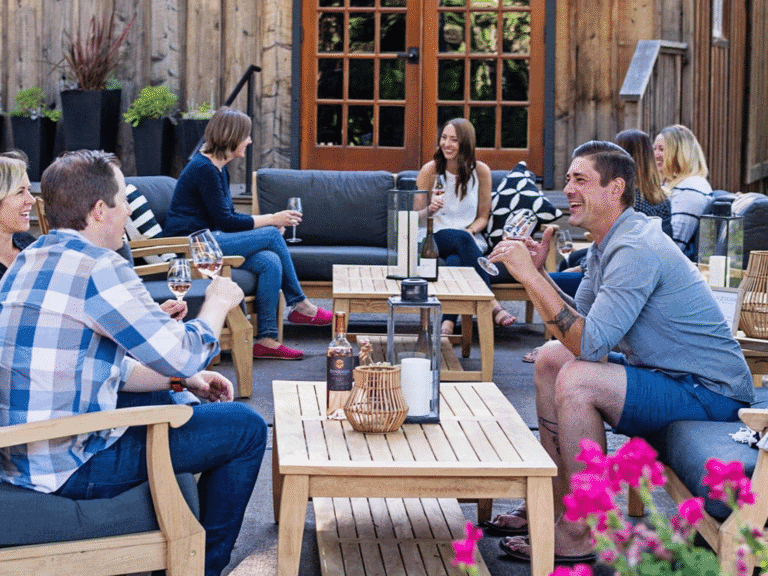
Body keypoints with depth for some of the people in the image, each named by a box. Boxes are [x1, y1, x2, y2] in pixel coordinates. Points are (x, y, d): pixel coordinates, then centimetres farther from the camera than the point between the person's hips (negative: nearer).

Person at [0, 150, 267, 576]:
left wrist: (186, 378, 14)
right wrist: (218, 302, 5)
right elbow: (183, 355, -14)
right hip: (69, 468, -10)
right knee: (247, 429, 1)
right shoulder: (99, 268, -19)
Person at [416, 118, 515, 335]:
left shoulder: (480, 171, 4)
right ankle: (492, 305, -40)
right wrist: (430, 209, -21)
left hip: (469, 237, 1)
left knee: (456, 260, -37)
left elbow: (483, 216, 11)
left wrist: (471, 230, -12)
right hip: (435, 236, -1)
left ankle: (448, 323, -44)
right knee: (461, 239, -37)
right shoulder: (430, 170, 0)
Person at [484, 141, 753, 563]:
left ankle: (575, 536, -16)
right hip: (664, 373, 11)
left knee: (577, 379, -27)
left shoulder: (636, 250, -23)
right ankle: (555, 503, 16)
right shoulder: (605, 246, 10)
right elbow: (580, 323, 10)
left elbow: (590, 344, -30)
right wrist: (537, 273, -2)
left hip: (710, 393, -11)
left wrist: (530, 277, -29)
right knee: (551, 358, 12)